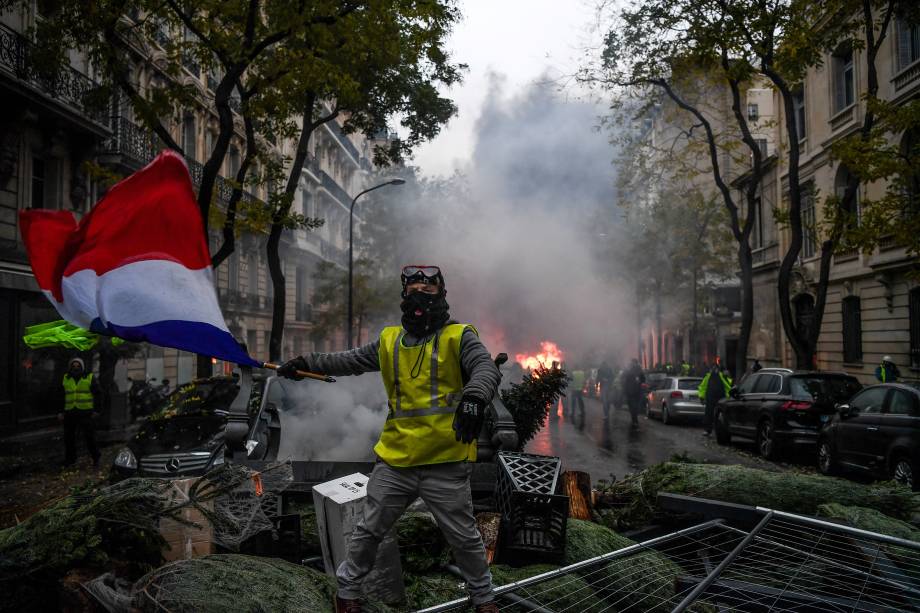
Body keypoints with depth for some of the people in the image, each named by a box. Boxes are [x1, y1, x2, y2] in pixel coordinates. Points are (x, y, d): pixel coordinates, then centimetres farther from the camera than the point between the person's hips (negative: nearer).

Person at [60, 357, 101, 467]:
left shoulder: (89, 378, 2)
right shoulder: (66, 379, 11)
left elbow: (98, 394, 4)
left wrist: (96, 410, -2)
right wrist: (60, 411, 11)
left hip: (86, 412, -4)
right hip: (70, 413, 4)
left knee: (89, 437, -4)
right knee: (68, 437, 8)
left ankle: (95, 458, 6)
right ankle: (69, 459, 20)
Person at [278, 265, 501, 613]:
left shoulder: (458, 336, -4)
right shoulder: (389, 341, 10)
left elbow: (487, 369, -19)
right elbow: (350, 361, 23)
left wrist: (474, 397, -39)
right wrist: (306, 363, 23)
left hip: (445, 464, -3)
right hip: (395, 460, 4)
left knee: (465, 539, 10)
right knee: (368, 532, 16)